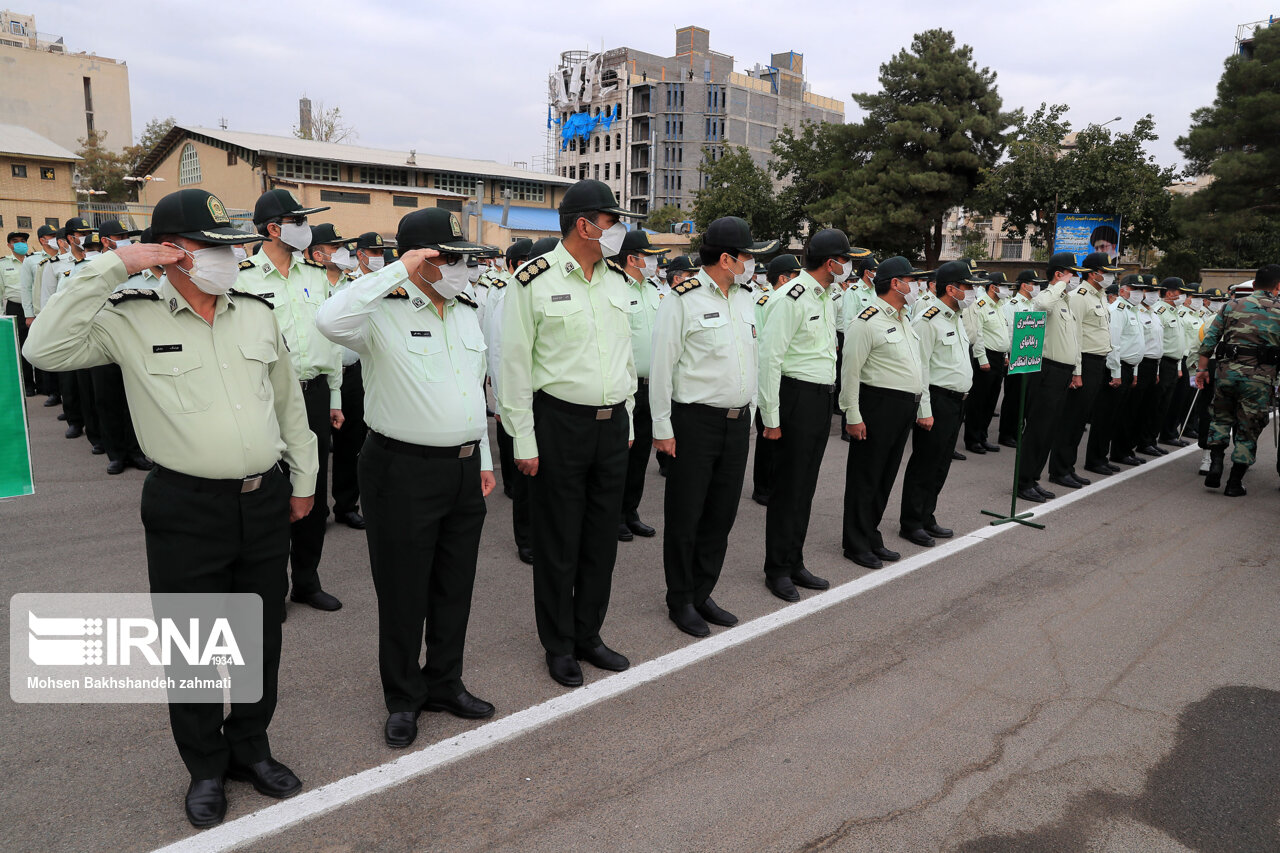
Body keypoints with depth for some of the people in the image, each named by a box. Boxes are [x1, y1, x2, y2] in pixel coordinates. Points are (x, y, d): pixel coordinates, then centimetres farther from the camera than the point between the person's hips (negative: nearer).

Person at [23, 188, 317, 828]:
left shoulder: (257, 314, 7)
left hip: (265, 500, 4)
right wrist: (109, 268, -16)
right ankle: (206, 768, 31)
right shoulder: (132, 319, -4)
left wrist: (302, 478, 16)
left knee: (262, 636, 15)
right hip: (186, 509, -3)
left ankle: (251, 747, 36)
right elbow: (45, 348, -17)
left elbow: (289, 402, 13)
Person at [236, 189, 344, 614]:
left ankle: (307, 580, 28)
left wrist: (335, 397, 13)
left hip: (315, 394, 5)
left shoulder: (316, 274, 10)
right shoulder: (243, 278, -6)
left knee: (314, 492, 12)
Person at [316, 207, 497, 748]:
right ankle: (403, 698, 26)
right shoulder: (384, 311, -11)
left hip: (464, 467, 6)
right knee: (403, 590, 7)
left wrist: (484, 458, 16)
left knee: (455, 586, 15)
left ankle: (445, 684, 33)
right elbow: (330, 320, -34)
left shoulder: (468, 311, 11)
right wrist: (398, 272, -27)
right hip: (404, 470, -6)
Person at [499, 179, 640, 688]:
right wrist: (524, 441, -10)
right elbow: (516, 365, -8)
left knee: (602, 539, 12)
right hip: (560, 423, -5)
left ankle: (588, 635, 30)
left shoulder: (616, 279, 10)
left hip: (612, 425, 6)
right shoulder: (534, 280, -8)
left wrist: (627, 419, 16)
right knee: (558, 544, 6)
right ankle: (559, 645, 24)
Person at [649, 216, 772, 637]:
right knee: (684, 515, 4)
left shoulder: (746, 296, 12)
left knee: (722, 513, 13)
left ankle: (703, 594, 27)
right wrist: (662, 427, -11)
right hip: (695, 421, -7)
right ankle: (680, 601, 20)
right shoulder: (683, 298, -10)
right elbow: (662, 364, -10)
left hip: (737, 422, 7)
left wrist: (750, 414, 17)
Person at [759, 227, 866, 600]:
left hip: (822, 398, 9)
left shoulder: (825, 297, 15)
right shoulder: (792, 298, -14)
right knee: (788, 487, 0)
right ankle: (777, 570, 13)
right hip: (797, 397, -9)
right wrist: (771, 418, -18)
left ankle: (794, 563, 25)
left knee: (805, 486, 14)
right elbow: (769, 357, -17)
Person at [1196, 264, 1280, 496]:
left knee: (1221, 417, 21)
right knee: (1248, 429, 7)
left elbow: (1209, 339, 5)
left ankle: (1215, 464, 4)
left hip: (1227, 370, 2)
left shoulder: (1232, 305, 7)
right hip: (1259, 377, -1)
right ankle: (1234, 483, 11)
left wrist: (1202, 368, 10)